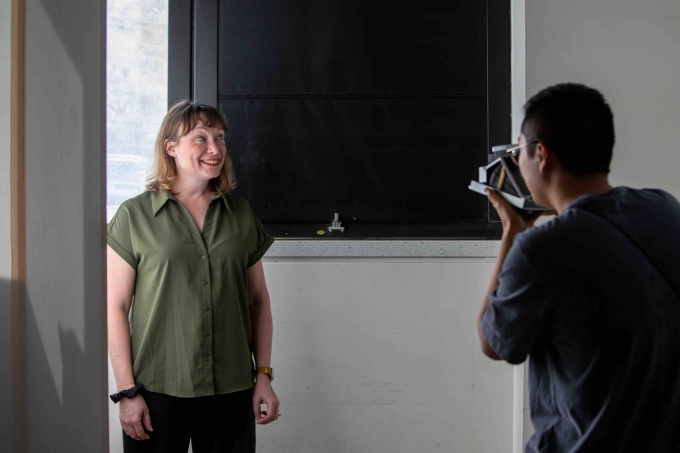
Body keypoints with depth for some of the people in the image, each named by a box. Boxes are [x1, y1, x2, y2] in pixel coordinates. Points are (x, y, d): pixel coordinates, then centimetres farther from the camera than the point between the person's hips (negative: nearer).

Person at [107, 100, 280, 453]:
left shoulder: (240, 215, 8)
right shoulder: (135, 215, -2)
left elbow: (258, 300, 11)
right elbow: (115, 307, -3)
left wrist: (263, 375, 6)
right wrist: (126, 391, -6)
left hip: (231, 392, 3)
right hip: (157, 391, -2)